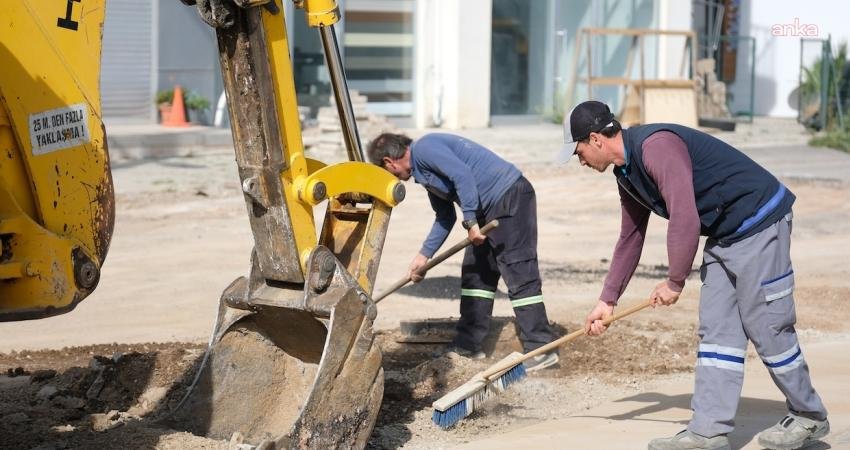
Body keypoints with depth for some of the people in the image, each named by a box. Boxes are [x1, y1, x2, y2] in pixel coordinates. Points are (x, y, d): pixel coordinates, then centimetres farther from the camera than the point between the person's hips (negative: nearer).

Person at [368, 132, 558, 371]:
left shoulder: (424, 149, -10)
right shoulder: (423, 170, 21)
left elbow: (462, 175, -23)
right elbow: (445, 217, 28)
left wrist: (470, 222, -20)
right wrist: (424, 255, 28)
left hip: (509, 196, -11)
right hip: (490, 207, 11)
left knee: (519, 273, -12)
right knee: (474, 272, 15)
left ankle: (540, 349, -12)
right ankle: (468, 343, 22)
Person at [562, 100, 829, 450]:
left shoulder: (656, 146, -23)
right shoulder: (627, 173, 10)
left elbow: (685, 219, -27)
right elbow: (630, 239, 22)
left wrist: (674, 282, -16)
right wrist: (607, 300, 24)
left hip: (759, 223, -10)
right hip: (725, 235, 10)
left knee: (767, 328, -2)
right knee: (714, 331, 6)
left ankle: (809, 418, 15)